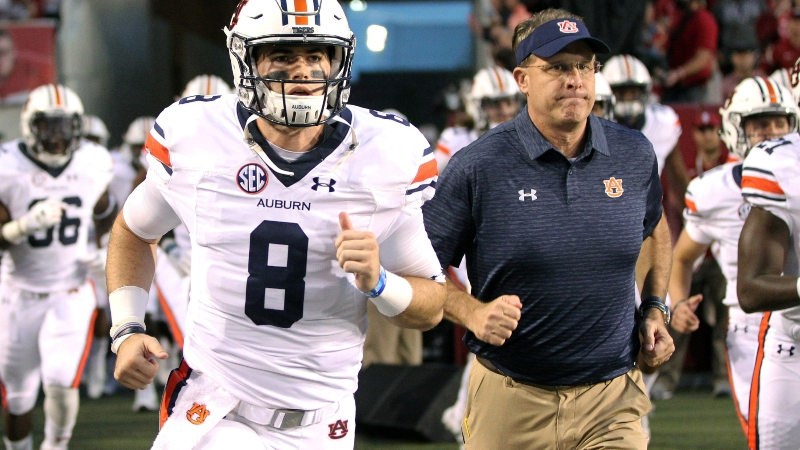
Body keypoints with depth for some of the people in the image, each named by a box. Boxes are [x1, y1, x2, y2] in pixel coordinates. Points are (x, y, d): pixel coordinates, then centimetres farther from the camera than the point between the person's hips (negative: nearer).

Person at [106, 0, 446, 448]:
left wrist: (377, 283, -20)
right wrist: (127, 330, 2)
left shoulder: (388, 156, -8)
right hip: (212, 409, -1)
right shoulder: (192, 140, -7)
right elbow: (133, 231, 14)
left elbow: (431, 307, 0)